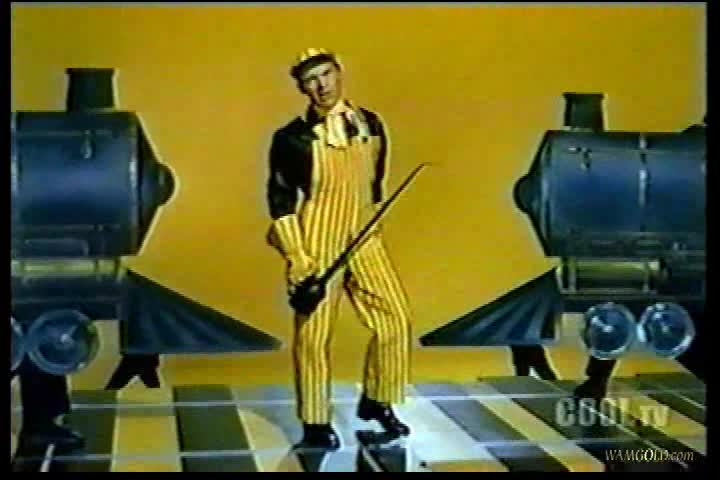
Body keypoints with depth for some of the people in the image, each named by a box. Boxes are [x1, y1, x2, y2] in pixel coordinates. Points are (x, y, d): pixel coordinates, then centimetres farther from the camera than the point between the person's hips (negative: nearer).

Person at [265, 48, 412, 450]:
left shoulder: (371, 125, 4)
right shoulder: (292, 138, -9)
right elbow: (280, 199, -8)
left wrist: (373, 230, 14)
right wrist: (296, 257, -13)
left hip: (364, 239, 5)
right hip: (317, 242, -4)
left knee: (396, 317, 3)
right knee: (314, 333, 0)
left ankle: (377, 401, 21)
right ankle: (316, 423, 14)